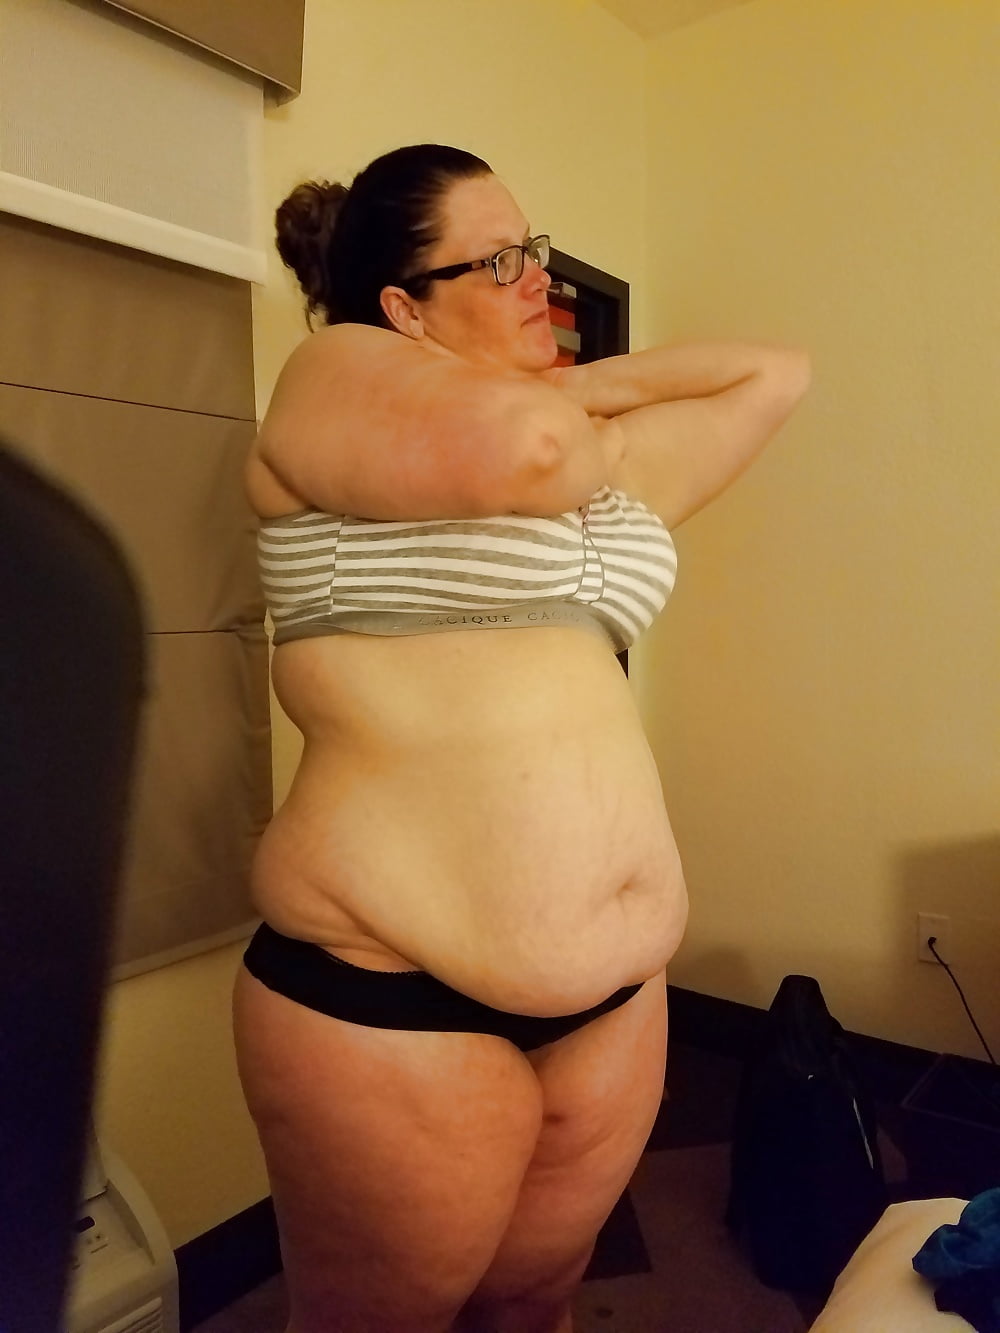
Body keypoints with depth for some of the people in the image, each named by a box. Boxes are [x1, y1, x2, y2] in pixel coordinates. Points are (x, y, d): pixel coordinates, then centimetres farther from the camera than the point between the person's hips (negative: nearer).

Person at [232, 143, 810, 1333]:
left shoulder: (597, 462, 15)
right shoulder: (334, 371, -3)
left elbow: (777, 375, 21)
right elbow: (518, 448, -23)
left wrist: (587, 386, 12)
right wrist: (576, 415, 0)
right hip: (391, 992, -6)